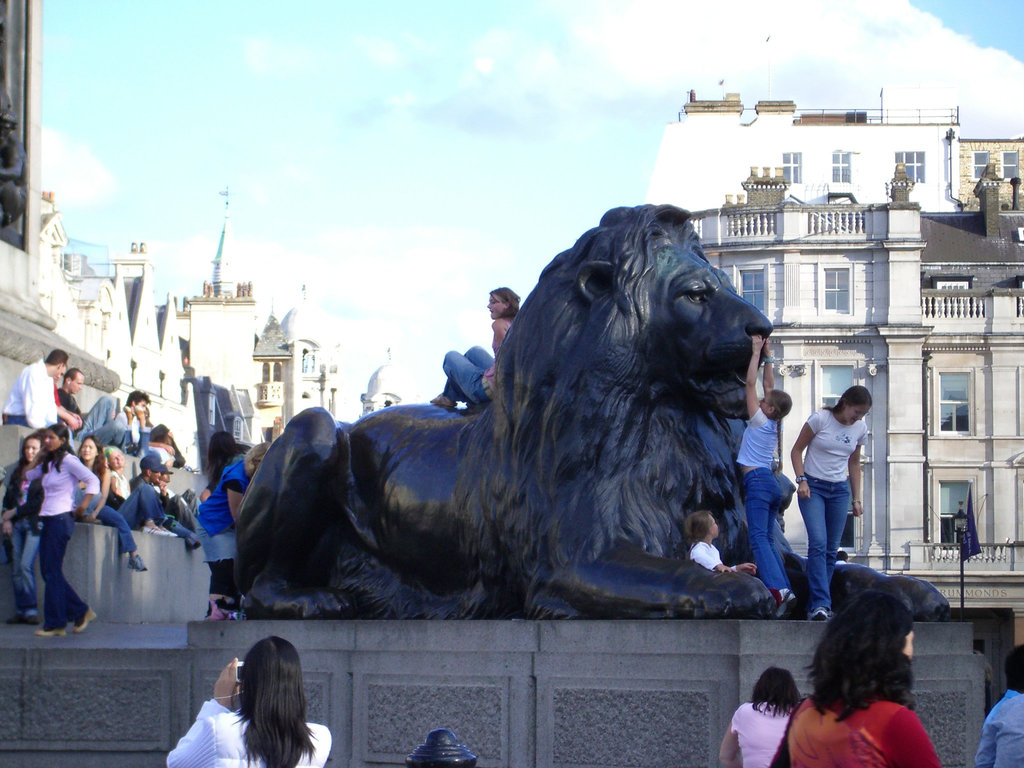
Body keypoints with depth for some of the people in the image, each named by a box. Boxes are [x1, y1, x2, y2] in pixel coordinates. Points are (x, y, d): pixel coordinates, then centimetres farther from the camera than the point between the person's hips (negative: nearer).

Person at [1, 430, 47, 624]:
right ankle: (21, 610, 5)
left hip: (35, 522, -6)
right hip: (16, 524, 6)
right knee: (16, 568, 2)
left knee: (26, 565, -15)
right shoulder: (17, 472, 17)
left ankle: (31, 610, -11)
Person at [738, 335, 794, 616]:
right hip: (771, 484, 9)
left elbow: (751, 383, -4)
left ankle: (778, 588, -32)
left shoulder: (759, 421, -5)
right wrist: (768, 355, 28)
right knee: (767, 539, 7)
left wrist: (757, 352, 3)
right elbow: (768, 384, 24)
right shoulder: (773, 425, 14)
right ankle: (784, 589, -5)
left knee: (758, 537, -17)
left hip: (757, 481, -9)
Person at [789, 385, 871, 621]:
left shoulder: (860, 429, 5)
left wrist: (856, 498, 14)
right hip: (813, 487, -5)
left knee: (832, 549, 3)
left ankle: (816, 605, 9)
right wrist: (802, 480, -15)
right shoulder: (820, 419, -10)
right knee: (818, 543, -18)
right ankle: (821, 604, -22)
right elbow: (797, 450, -3)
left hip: (839, 491, 5)